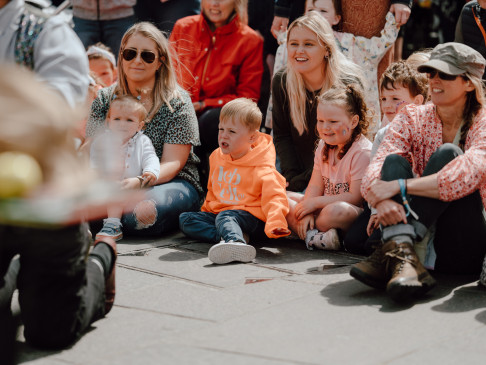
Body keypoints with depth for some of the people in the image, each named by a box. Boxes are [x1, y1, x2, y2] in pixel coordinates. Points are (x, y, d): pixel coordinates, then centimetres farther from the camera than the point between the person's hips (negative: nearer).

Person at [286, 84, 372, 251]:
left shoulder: (363, 151, -16)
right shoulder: (324, 146, 9)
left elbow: (356, 198, -20)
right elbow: (315, 186, 6)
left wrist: (315, 202, -16)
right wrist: (307, 211, -14)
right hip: (323, 206, 9)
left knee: (335, 211, -41)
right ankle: (313, 236, -24)